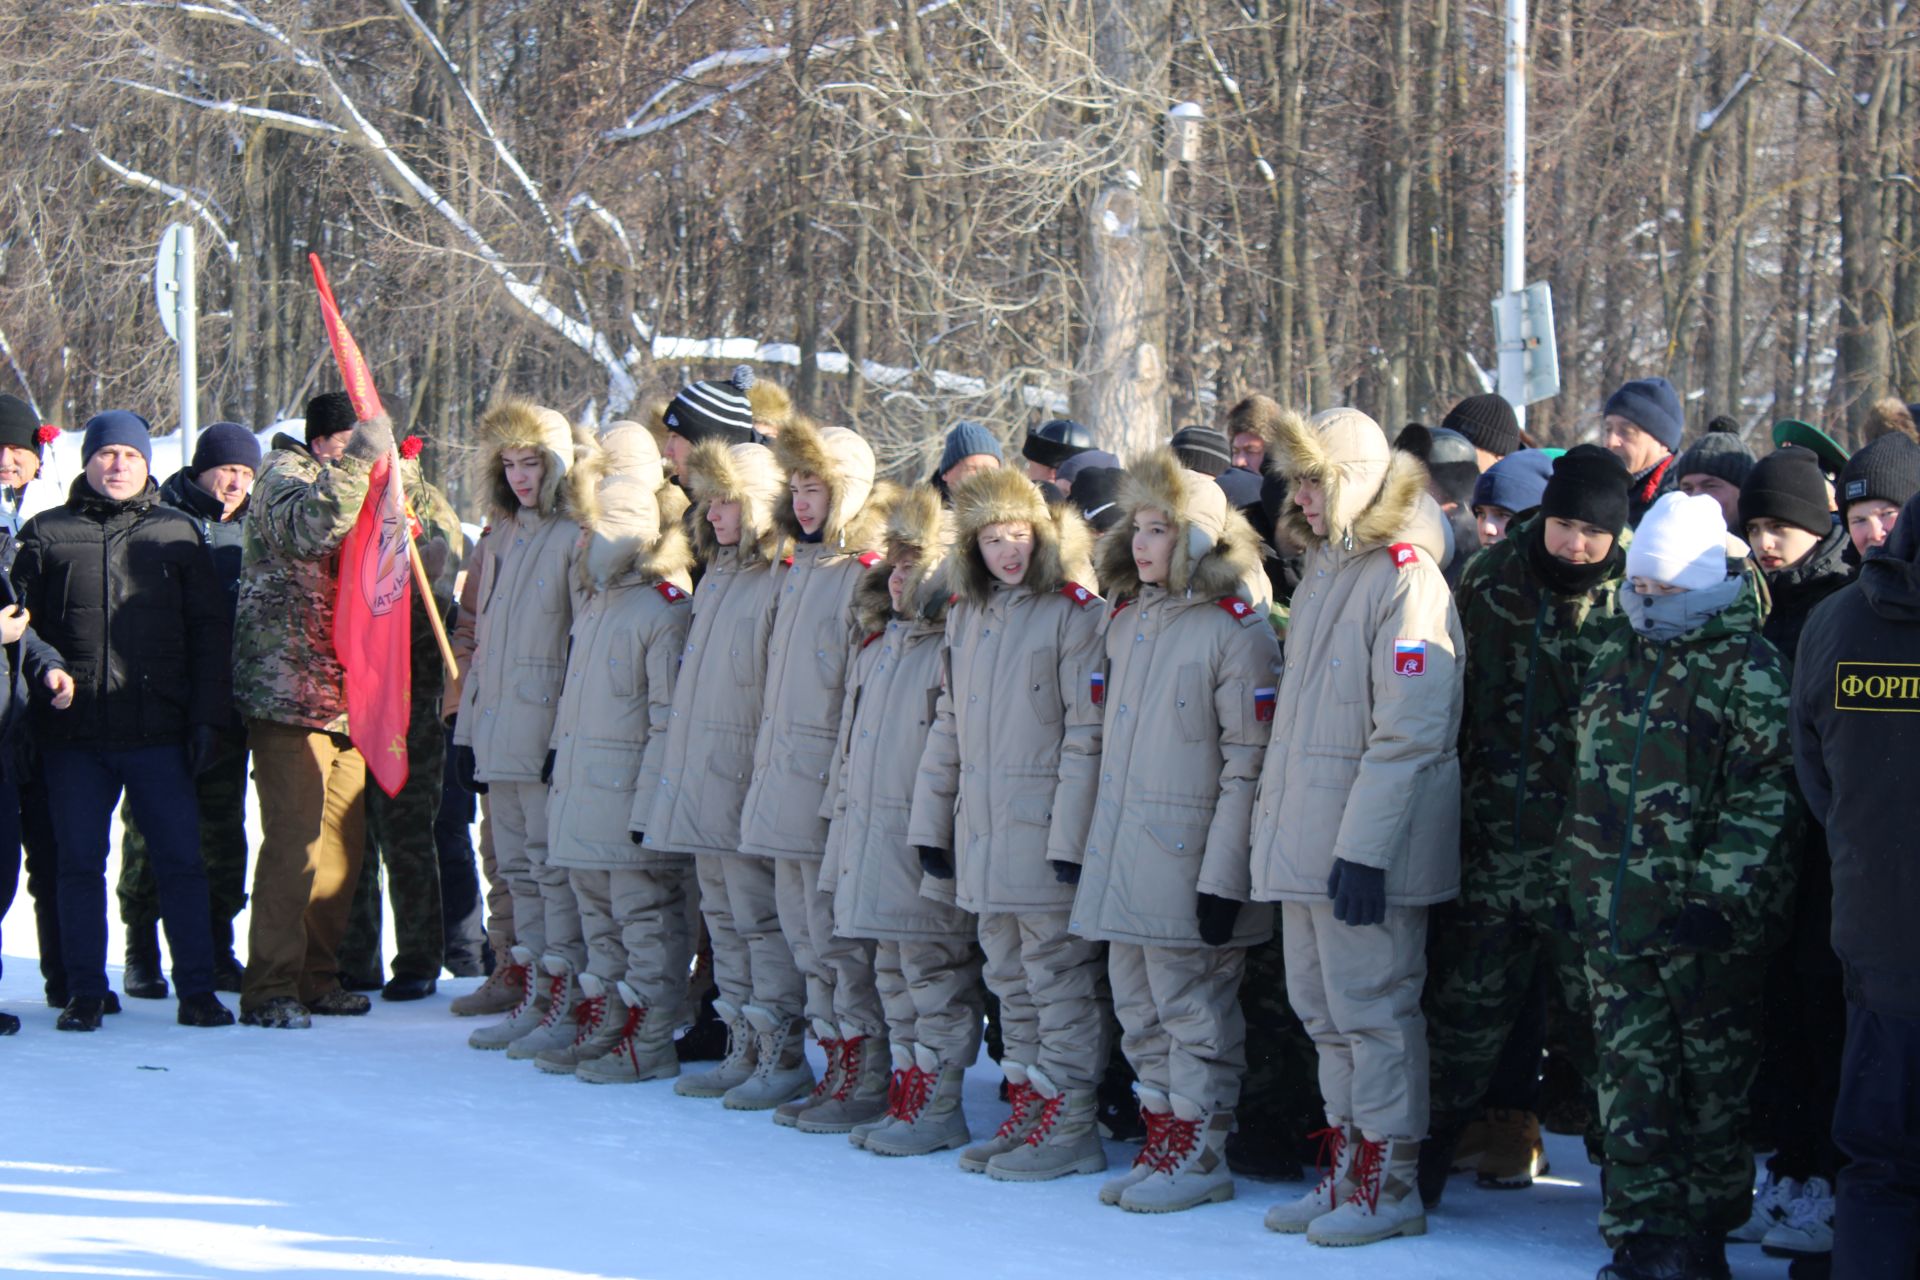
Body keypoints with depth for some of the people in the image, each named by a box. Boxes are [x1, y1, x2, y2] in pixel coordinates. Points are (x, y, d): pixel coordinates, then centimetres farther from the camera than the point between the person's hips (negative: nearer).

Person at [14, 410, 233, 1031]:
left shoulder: (177, 534, 10)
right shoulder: (47, 533, 8)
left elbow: (209, 630, 8)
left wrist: (208, 717, 1)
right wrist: (43, 681, -4)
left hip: (159, 730, 0)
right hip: (74, 733, 0)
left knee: (180, 861, -1)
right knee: (80, 863, 4)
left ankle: (197, 991, 5)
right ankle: (85, 993, 12)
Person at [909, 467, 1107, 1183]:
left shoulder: (1073, 612, -9)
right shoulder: (966, 617, 14)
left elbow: (1088, 732, -14)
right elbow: (948, 726, 20)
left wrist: (1071, 836, -18)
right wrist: (930, 821, 16)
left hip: (1045, 837, -7)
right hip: (981, 840, 7)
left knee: (1059, 982, -2)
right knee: (1011, 984, 13)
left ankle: (1069, 1129, 3)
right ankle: (1026, 1118, 21)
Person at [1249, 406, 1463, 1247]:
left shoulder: (1404, 573, -14)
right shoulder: (1323, 569, 16)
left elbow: (1409, 733, -19)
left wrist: (1365, 845, -22)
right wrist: (1275, 820, 19)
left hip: (1364, 847, -9)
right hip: (1304, 838, 9)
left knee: (1372, 1010, -3)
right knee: (1326, 1011, 13)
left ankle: (1389, 1186, 5)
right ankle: (1346, 1173, 22)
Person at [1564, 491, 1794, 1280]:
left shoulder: (1749, 672, -8)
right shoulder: (1617, 660, 13)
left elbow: (1765, 800, -13)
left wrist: (1716, 897, -18)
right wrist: (1578, 883, 18)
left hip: (1707, 920, -6)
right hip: (1616, 917, 6)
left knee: (1714, 1081, 4)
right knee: (1631, 1077, 5)